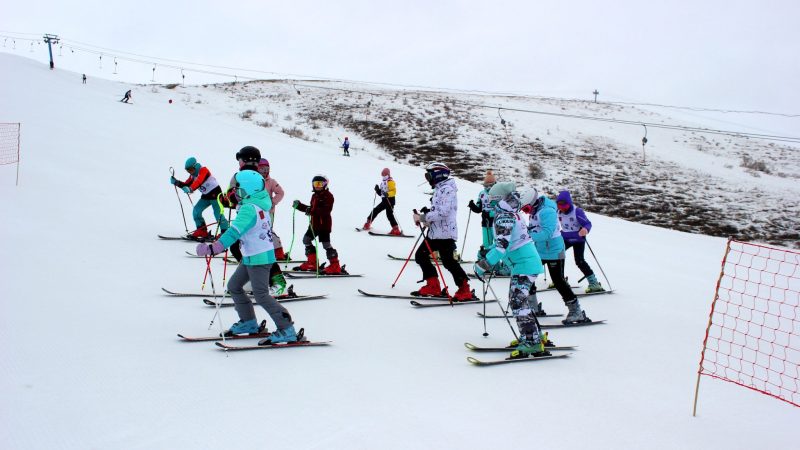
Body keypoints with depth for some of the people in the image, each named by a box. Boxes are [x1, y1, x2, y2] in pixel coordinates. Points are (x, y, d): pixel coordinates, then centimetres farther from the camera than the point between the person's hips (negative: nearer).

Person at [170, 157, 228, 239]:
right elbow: (186, 185, 6)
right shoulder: (193, 175, 5)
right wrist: (176, 182, -8)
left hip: (215, 193, -9)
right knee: (196, 211, -2)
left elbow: (199, 182, -36)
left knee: (218, 214, -13)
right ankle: (202, 231, 5)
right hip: (206, 196, 9)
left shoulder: (203, 170, -20)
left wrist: (190, 189, -50)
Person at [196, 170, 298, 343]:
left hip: (259, 258, -10)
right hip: (251, 257, 10)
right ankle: (248, 322, 27)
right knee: (234, 286, 17)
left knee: (261, 295, -8)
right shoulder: (260, 203, 6)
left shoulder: (249, 209, -22)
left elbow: (234, 233, -31)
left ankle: (287, 330, -5)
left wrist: (212, 249, -35)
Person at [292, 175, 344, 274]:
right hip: (314, 224, 10)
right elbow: (311, 209, 23)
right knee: (306, 240, 15)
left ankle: (335, 266, -6)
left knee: (326, 244, -11)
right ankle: (312, 263, 22)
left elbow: (326, 210, -26)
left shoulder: (328, 196, -12)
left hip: (324, 224, -10)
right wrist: (299, 206, 16)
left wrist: (312, 210, -37)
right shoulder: (314, 196, 15)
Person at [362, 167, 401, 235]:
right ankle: (368, 223, 25)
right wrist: (377, 190, 2)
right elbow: (381, 193, 21)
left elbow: (394, 191, -20)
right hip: (384, 201, 9)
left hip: (390, 200, -9)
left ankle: (396, 230, -20)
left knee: (389, 214, -17)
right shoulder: (383, 182, 20)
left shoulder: (390, 181, -8)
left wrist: (388, 194, -36)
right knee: (375, 210, 13)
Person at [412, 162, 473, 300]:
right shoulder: (439, 189, 18)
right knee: (420, 255, 8)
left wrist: (422, 217, -20)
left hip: (445, 233, -10)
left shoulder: (446, 189, -14)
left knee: (448, 261, -9)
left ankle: (465, 291, 2)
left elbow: (442, 212, -24)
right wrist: (426, 213, 9)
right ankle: (433, 287, 12)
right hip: (435, 232, 10)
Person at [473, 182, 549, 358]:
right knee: (525, 301, 17)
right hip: (530, 261, 10)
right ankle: (535, 337, 25)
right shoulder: (512, 213, 13)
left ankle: (531, 343, -13)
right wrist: (487, 253, 22)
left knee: (518, 303, -12)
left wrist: (483, 265, -22)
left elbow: (502, 245, -25)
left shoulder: (503, 217, -16)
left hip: (523, 265, -10)